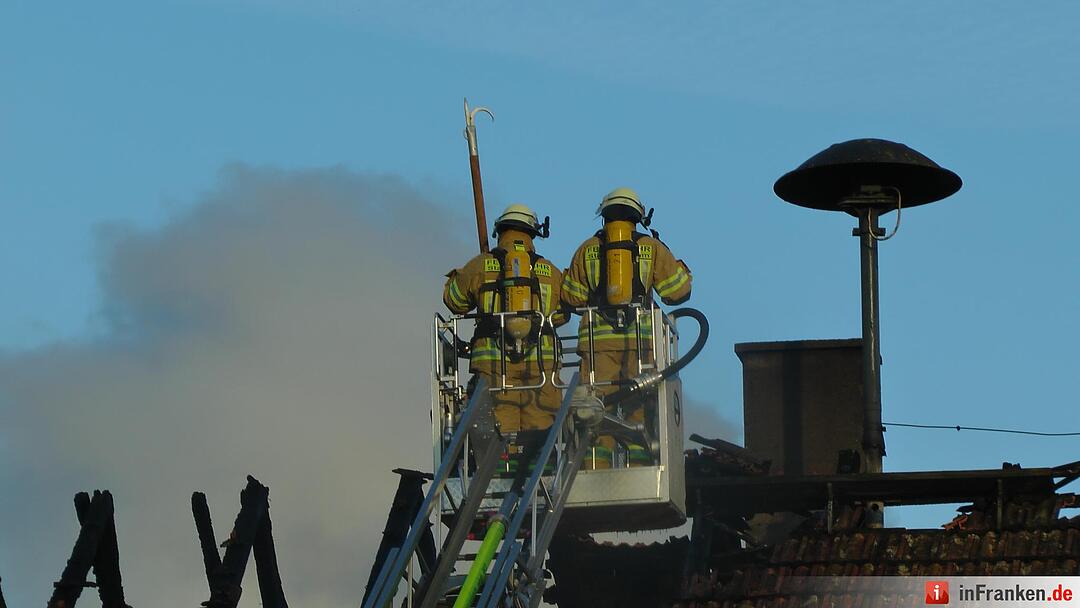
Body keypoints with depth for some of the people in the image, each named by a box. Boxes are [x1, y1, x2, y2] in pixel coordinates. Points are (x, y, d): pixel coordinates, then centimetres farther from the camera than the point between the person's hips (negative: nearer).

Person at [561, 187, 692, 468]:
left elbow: (572, 298, 10)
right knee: (640, 409, 3)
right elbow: (677, 292, 8)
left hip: (598, 341, 0)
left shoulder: (587, 250, 8)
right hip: (641, 340, 0)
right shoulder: (652, 248, 6)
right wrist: (679, 268, 26)